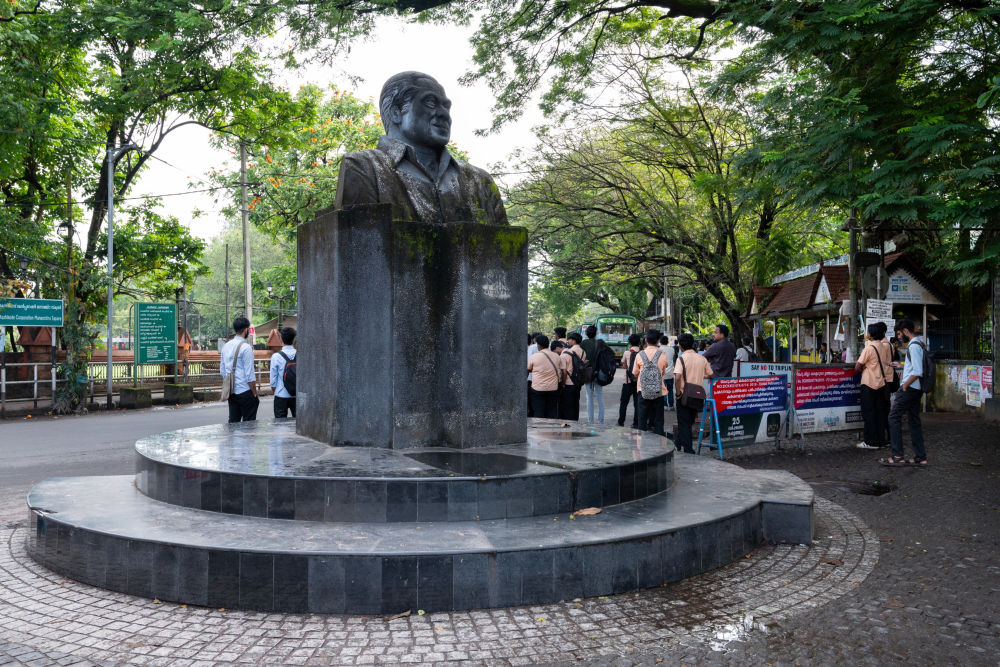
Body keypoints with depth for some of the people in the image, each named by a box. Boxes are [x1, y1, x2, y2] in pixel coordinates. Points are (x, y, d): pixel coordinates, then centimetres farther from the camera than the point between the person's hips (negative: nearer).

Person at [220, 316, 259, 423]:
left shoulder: (226, 346, 9)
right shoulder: (246, 347, -13)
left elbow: (222, 371, 14)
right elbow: (249, 374, -15)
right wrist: (255, 394, -8)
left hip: (231, 391, 7)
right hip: (245, 392, -7)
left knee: (233, 422, 10)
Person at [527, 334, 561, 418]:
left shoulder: (534, 357, -9)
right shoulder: (556, 356, 3)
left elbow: (528, 369, 7)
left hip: (538, 389, -3)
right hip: (553, 388, 3)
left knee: (538, 414, 2)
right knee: (551, 413, 8)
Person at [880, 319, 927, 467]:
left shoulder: (913, 346, -17)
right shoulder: (918, 343, 15)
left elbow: (917, 372, -23)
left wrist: (905, 385, -16)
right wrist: (902, 366, 24)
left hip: (909, 388, -10)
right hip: (916, 389, 10)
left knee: (894, 417, -7)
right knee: (914, 420, 12)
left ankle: (897, 456, -7)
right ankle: (920, 457, 14)